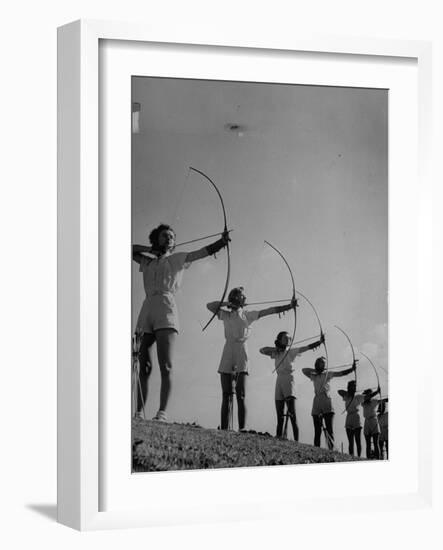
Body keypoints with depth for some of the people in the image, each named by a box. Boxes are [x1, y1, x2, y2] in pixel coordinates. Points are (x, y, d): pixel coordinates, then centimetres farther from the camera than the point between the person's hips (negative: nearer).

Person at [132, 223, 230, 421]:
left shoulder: (178, 259, 18)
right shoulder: (147, 261, 27)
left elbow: (206, 251, 7)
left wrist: (222, 241, -10)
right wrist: (149, 249, 16)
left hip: (166, 310, -3)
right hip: (147, 310, 4)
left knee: (166, 366, -14)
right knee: (144, 366, 0)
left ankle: (162, 412, -21)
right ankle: (139, 412, 0)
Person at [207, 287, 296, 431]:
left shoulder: (248, 315, 14)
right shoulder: (225, 314, 17)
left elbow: (270, 311, 8)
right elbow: (210, 306, 8)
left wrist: (289, 306, 0)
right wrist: (227, 304, 1)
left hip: (241, 357, -1)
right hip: (227, 357, 1)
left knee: (241, 395, -10)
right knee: (226, 396, -1)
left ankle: (242, 429, -16)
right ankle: (223, 429, -4)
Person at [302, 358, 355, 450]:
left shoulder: (328, 374, 14)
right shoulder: (313, 376, 18)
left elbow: (341, 373, 3)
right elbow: (304, 370, 10)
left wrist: (352, 369, -12)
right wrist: (315, 370, 2)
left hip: (326, 403, -1)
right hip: (316, 403, 1)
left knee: (329, 429, -11)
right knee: (317, 430, -2)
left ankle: (331, 449, -19)